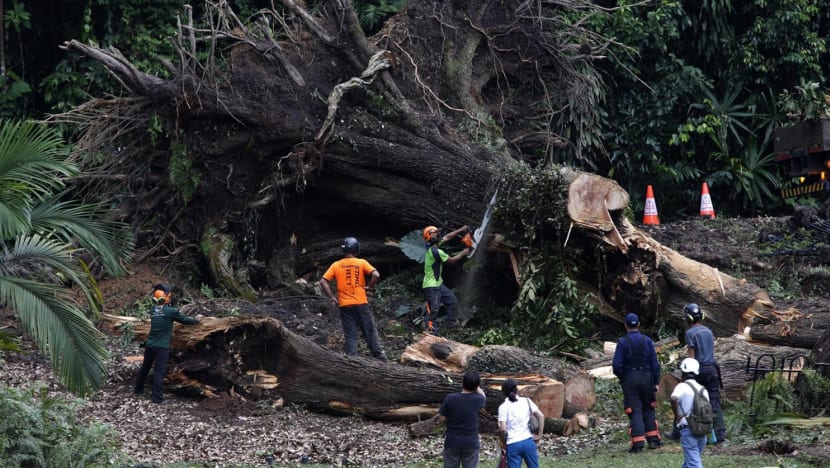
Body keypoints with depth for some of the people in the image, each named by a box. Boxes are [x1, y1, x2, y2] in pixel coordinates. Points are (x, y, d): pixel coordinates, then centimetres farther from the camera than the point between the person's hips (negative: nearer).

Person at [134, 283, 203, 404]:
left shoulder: (153, 310, 6)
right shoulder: (171, 311, -12)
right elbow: (185, 320, 0)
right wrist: (196, 319, 19)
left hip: (149, 345, 6)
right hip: (162, 347, -6)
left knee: (145, 367, 21)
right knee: (159, 371, -4)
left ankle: (138, 389, 33)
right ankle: (156, 396, -8)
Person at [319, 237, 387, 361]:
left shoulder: (336, 265, 3)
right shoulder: (361, 263, -2)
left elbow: (323, 281, -4)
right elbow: (376, 275, -15)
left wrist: (332, 297, 1)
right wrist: (369, 287, 1)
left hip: (345, 305, 1)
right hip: (361, 303, -1)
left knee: (350, 335, 4)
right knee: (370, 331, 8)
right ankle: (380, 357, 10)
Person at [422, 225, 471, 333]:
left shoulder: (433, 246, 2)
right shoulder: (435, 251, -25)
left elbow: (447, 237, 15)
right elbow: (451, 260, -14)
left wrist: (460, 230, 10)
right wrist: (463, 253, 0)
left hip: (438, 284, 10)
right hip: (431, 286, -10)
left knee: (452, 300, 17)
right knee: (433, 309, -10)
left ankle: (451, 323, 27)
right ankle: (429, 331, -7)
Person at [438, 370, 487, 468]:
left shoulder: (450, 398, -14)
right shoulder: (477, 400, -11)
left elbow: (442, 418, -5)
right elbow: (483, 397, 15)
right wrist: (475, 385, 24)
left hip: (452, 443, 0)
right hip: (471, 444, 0)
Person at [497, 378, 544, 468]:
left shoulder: (503, 407, -4)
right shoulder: (526, 401, 4)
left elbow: (503, 429, -12)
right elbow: (541, 416, -1)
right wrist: (539, 435, 5)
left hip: (513, 444, -3)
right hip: (528, 441, 3)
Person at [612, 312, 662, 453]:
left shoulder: (623, 342, -8)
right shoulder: (647, 341, 0)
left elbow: (617, 365, -10)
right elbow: (654, 363, 1)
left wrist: (621, 377, 8)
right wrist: (656, 382, 7)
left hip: (630, 379, -2)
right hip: (646, 377, 2)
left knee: (635, 411, 0)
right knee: (648, 409, 15)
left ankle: (638, 443, -3)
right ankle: (653, 439, 15)